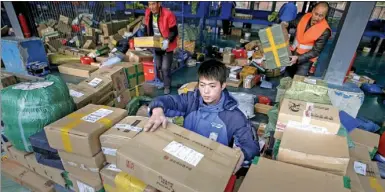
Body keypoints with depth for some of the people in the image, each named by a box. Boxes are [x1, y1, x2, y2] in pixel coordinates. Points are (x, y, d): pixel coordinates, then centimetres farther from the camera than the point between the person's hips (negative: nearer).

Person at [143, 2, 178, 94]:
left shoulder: (168, 15, -23)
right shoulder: (148, 13, -5)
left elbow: (174, 31, -19)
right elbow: (146, 28, 8)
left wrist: (168, 41, -35)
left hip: (167, 46, -6)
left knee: (165, 68, -3)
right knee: (157, 66, 17)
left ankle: (167, 86, 17)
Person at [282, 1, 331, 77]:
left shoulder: (325, 31, -21)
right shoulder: (305, 16, -6)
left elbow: (316, 51, -19)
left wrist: (298, 58, -28)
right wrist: (287, 24, -6)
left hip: (306, 59, -5)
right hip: (292, 53, 5)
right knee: (286, 78, 15)